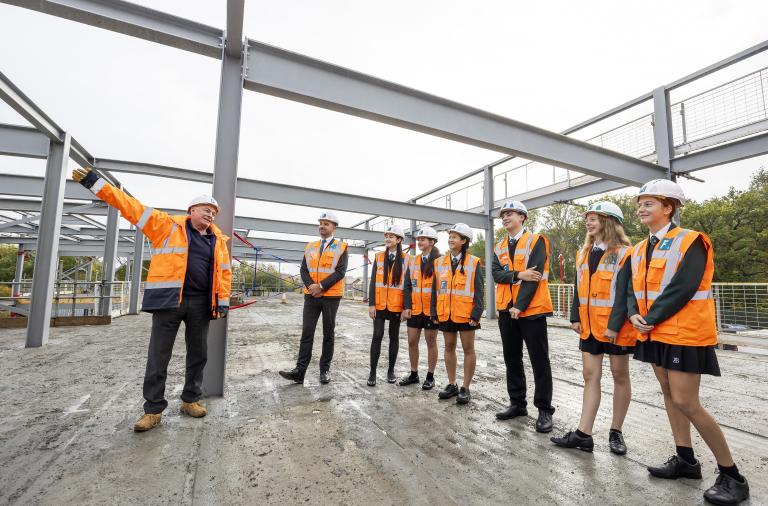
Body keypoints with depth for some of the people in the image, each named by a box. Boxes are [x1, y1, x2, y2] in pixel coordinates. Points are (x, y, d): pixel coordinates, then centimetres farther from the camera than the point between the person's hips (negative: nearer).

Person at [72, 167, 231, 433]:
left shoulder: (218, 240, 9)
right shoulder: (167, 225, 2)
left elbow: (224, 271, 9)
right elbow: (131, 206, 2)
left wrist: (223, 300, 3)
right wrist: (95, 183, -2)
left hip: (200, 303, 3)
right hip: (168, 300, -3)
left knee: (198, 354, 11)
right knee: (158, 357, 4)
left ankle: (191, 400, 29)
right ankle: (153, 409, 19)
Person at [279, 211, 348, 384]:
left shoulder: (341, 247, -3)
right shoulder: (310, 247, 10)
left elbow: (340, 272, -13)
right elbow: (303, 270, 4)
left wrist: (321, 286, -19)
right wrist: (310, 286, -15)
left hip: (331, 296, -3)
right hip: (311, 296, 3)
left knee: (328, 333, 7)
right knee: (307, 332, 3)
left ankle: (325, 370, 18)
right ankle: (300, 370, 7)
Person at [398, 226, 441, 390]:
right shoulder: (412, 260, 9)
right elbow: (408, 285, 7)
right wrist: (407, 306, -1)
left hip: (431, 309, -4)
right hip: (415, 309, 5)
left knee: (431, 342, 8)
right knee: (412, 341, 10)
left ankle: (430, 376, 22)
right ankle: (414, 374, 26)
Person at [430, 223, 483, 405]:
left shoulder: (474, 262, -4)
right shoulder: (440, 262, 7)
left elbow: (478, 291, -5)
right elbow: (435, 290, 9)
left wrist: (476, 314, -12)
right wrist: (434, 313, 5)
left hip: (466, 314, -4)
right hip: (445, 314, 4)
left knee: (468, 349, 6)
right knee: (449, 347, 13)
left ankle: (465, 388, 18)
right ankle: (452, 385, 27)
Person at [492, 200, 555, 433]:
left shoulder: (536, 241, -5)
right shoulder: (499, 247, 12)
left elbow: (534, 276, -13)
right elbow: (497, 274, -2)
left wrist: (520, 306, -17)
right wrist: (518, 275, -19)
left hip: (531, 309, -6)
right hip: (506, 310, 6)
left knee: (539, 361, 4)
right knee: (512, 359, 13)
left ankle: (544, 410, 18)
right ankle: (517, 403, 28)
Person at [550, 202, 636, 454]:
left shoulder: (624, 254, -8)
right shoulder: (583, 254, 11)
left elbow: (624, 292, -14)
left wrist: (614, 325, -19)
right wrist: (575, 317, 5)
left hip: (617, 328, -5)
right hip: (589, 326, 6)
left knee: (620, 376, 10)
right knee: (590, 376, 6)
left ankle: (616, 432, 24)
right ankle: (583, 434, 11)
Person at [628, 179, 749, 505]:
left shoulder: (690, 241, -12)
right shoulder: (640, 249, 10)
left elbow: (682, 288, -21)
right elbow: (634, 288, 9)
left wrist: (651, 318, -18)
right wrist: (634, 314, -9)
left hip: (684, 334, -7)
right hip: (656, 333, 8)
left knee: (685, 402, -6)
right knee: (668, 394, 14)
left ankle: (732, 476, 14)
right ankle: (686, 460, 29)